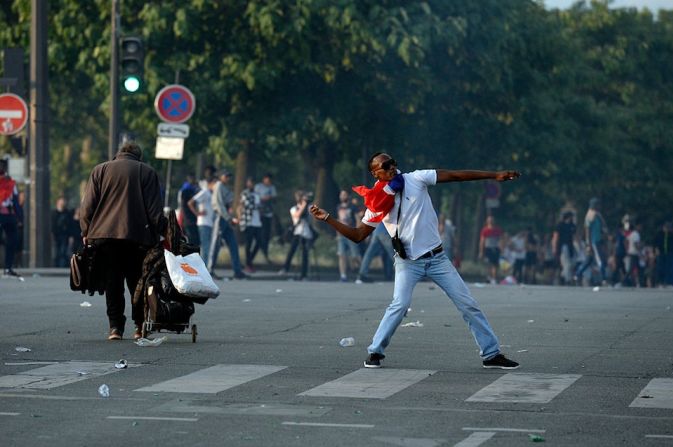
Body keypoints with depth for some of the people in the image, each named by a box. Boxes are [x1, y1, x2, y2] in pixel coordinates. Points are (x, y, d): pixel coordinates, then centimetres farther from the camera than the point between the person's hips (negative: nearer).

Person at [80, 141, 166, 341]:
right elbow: (155, 210, 1)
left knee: (112, 283, 5)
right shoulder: (148, 172, 7)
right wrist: (161, 233, 6)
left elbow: (87, 206, 5)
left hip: (104, 235, 1)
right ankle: (140, 326, 8)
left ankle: (115, 326, -1)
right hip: (137, 235, -1)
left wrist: (86, 232, 11)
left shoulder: (100, 170, 11)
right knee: (137, 282, 9)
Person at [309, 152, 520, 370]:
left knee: (467, 303, 1)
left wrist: (495, 175, -12)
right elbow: (358, 235, 3)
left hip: (437, 258, 1)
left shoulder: (415, 179, -5)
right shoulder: (377, 204, -2)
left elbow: (455, 175, -8)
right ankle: (375, 352, -10)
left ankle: (491, 354, 11)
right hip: (408, 262, -1)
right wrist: (326, 218, -6)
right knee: (400, 303, -24)